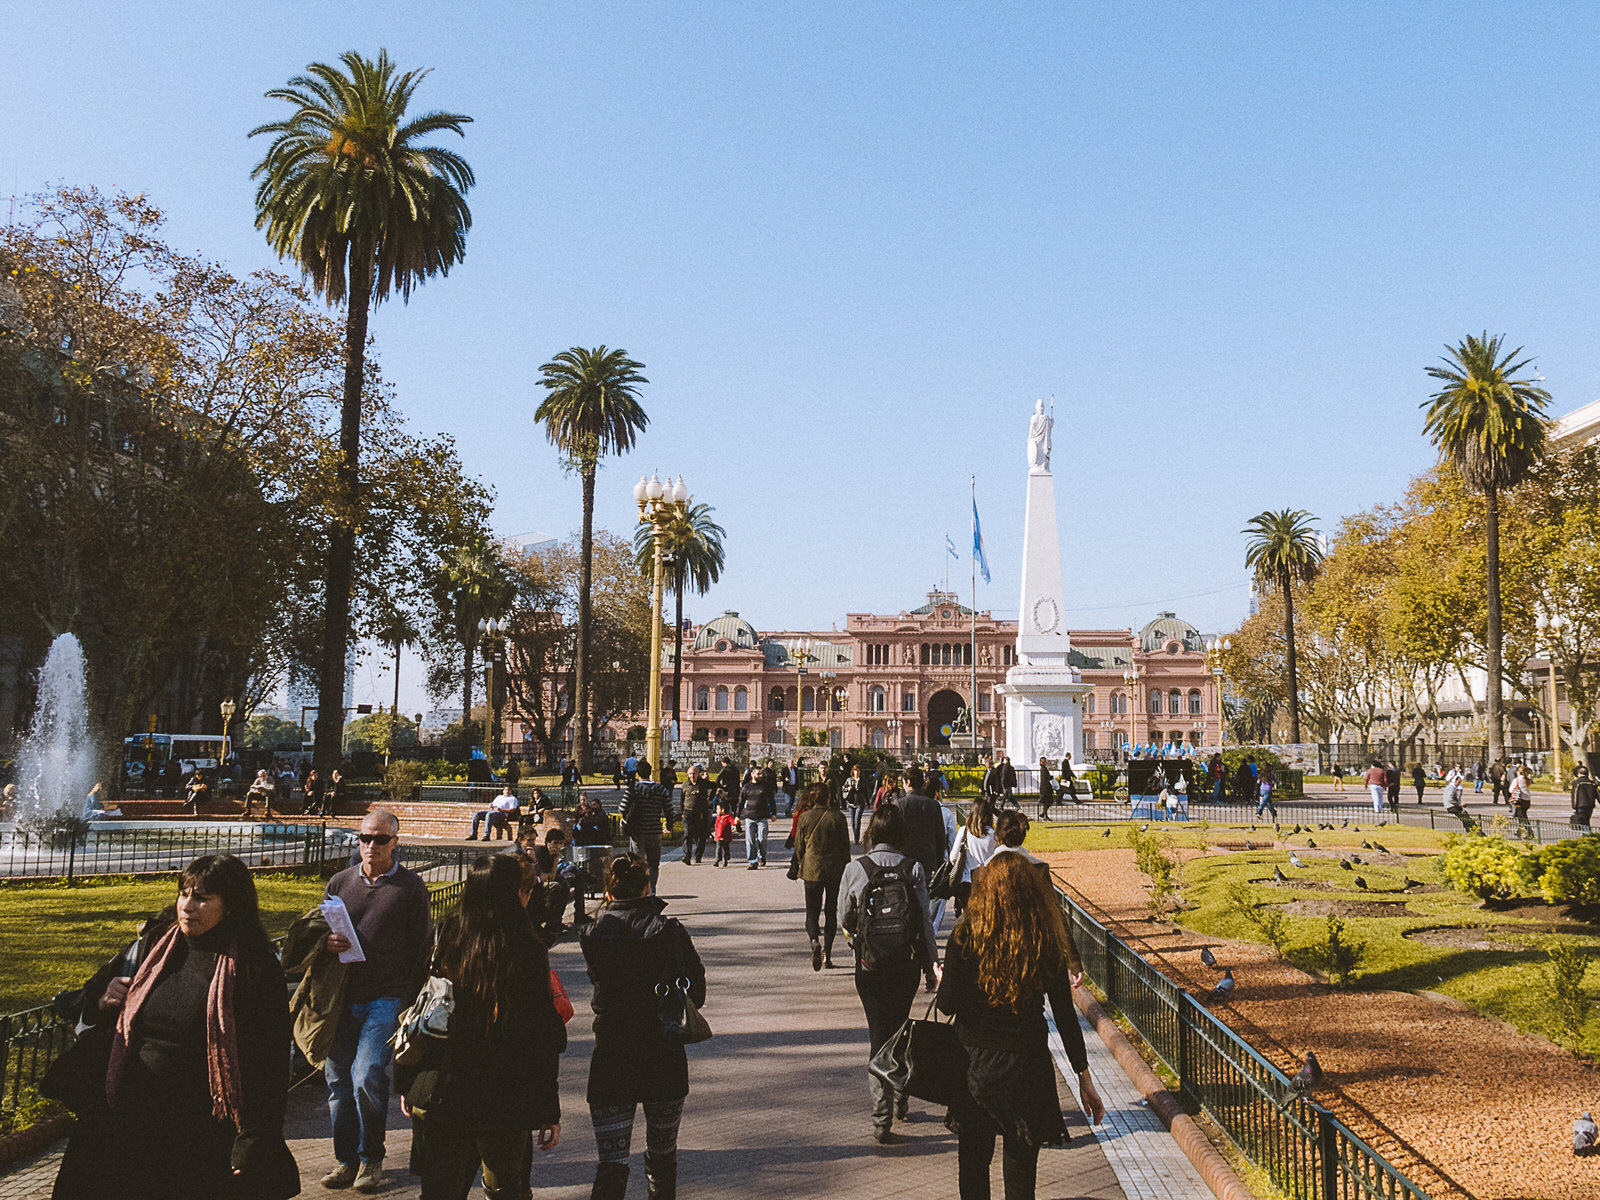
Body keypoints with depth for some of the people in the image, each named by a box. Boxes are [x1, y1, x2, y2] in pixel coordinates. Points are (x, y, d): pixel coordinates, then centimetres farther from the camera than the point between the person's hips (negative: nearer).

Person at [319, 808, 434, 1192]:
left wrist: (411, 1003, -1)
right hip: (342, 997, 4)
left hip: (386, 998, -4)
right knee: (338, 1079, 5)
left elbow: (422, 947, 3)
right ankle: (345, 1159, 21)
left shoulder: (411, 886, 1)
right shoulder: (340, 882, 10)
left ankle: (371, 1159, 6)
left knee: (367, 1077, -13)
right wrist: (327, 942, -6)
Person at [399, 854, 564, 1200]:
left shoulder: (442, 945, -6)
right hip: (505, 1106, -1)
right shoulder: (529, 954, -12)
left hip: (437, 1102, 1)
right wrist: (550, 1113, 0)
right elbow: (544, 1042, -8)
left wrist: (406, 1085, 14)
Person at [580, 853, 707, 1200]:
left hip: (610, 1063, 0)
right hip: (665, 1063, 0)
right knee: (662, 1158, 19)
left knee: (611, 1164, 2)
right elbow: (696, 993, -6)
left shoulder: (593, 934, -6)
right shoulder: (669, 931, -8)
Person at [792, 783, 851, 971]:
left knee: (812, 911, 6)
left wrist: (802, 864, 19)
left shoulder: (804, 818, -5)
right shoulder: (838, 817, -6)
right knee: (831, 912, 14)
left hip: (811, 870, -1)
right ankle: (827, 954, 14)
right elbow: (845, 846, -1)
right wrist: (845, 867, 9)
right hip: (834, 871, 1)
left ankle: (814, 940, -24)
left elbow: (798, 847, 2)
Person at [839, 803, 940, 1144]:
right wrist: (932, 967, 2)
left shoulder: (855, 869, -6)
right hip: (907, 962, 1)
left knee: (878, 1034, 5)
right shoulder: (914, 868, -5)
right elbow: (926, 920, -5)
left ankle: (882, 1118, -1)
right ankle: (900, 1100, 33)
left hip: (870, 963, -1)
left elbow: (844, 919, 4)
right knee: (900, 1028, 21)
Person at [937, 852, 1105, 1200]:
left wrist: (941, 981, 13)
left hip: (972, 1065, 0)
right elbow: (1065, 1015, -5)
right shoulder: (1046, 943, -9)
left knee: (973, 1162, 19)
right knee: (1020, 1172, 12)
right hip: (1025, 1067, 0)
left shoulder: (965, 938, -13)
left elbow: (947, 1005, -10)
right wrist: (1084, 1078, 3)